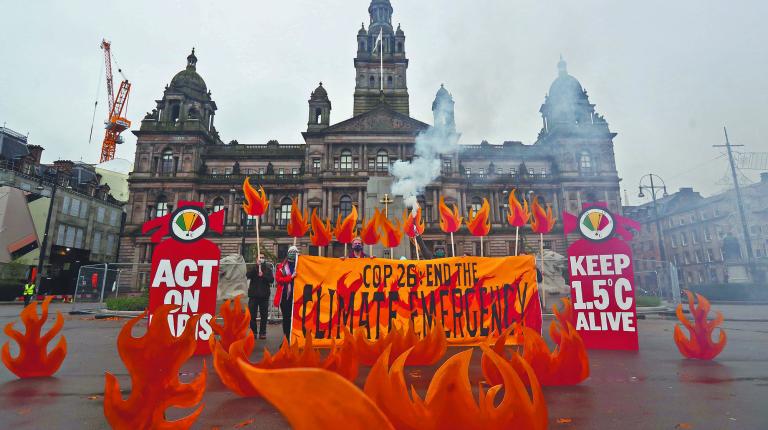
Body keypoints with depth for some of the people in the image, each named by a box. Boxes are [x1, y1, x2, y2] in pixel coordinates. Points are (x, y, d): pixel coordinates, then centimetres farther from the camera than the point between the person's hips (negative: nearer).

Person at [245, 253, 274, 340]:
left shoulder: (268, 268, 7)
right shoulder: (253, 268, 8)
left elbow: (272, 280, -3)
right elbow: (248, 275, -12)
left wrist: (263, 275, -16)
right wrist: (256, 266, -17)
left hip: (264, 295, 0)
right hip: (253, 294, 0)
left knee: (264, 315, 4)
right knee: (252, 315, 1)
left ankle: (262, 332, 12)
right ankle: (253, 332, 14)